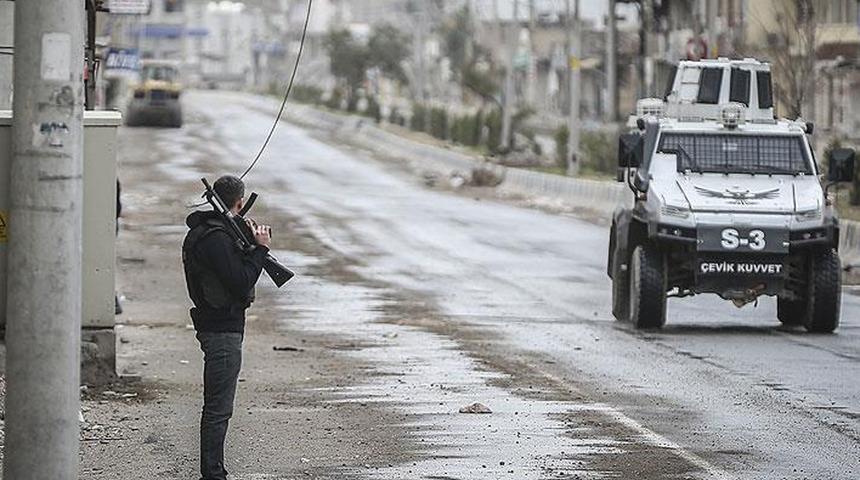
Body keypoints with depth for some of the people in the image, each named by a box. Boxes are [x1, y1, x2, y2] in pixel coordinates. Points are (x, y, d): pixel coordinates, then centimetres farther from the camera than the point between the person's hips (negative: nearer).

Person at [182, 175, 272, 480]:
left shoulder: (204, 231, 12)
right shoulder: (216, 240, -20)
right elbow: (241, 283, -23)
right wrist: (260, 248, -15)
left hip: (219, 326, 11)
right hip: (223, 330, -11)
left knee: (217, 405, 16)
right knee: (218, 407, -7)